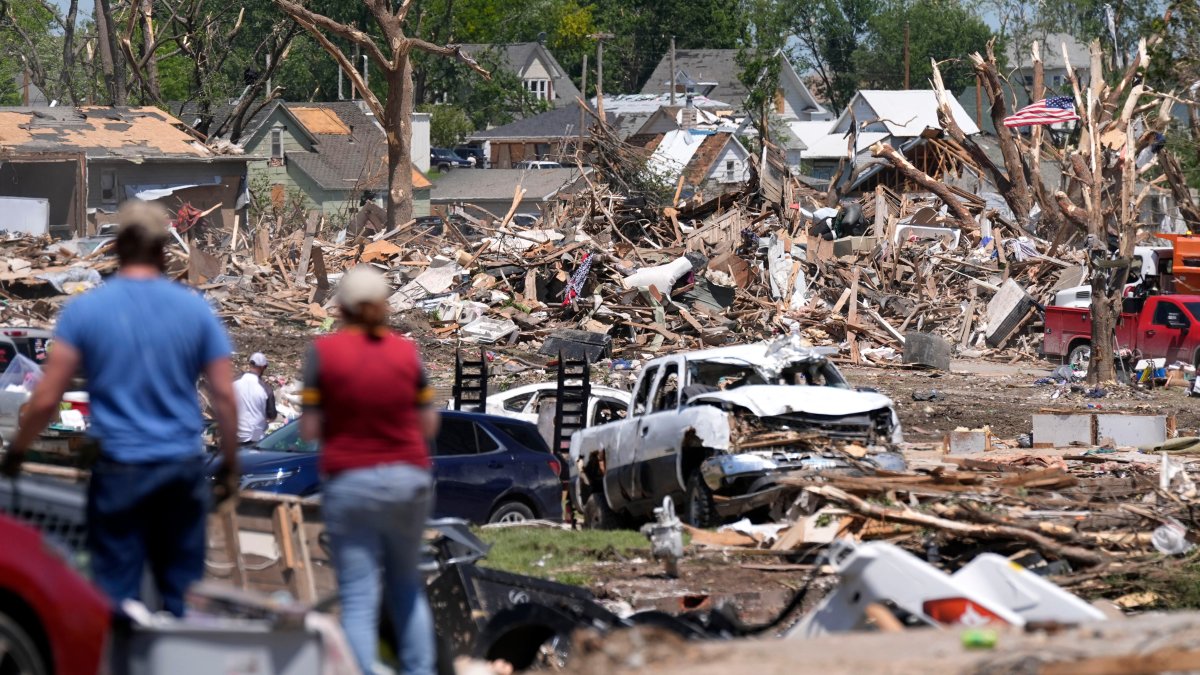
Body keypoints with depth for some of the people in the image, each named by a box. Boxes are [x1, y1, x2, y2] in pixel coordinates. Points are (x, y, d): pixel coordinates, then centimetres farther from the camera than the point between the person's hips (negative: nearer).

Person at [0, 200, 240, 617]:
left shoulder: (84, 310, -5)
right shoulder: (195, 309, -1)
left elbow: (46, 399, -6)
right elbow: (224, 398, 0)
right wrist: (230, 465, 12)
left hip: (119, 472, -1)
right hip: (184, 470, 2)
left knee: (116, 595, 3)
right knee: (183, 592, 10)